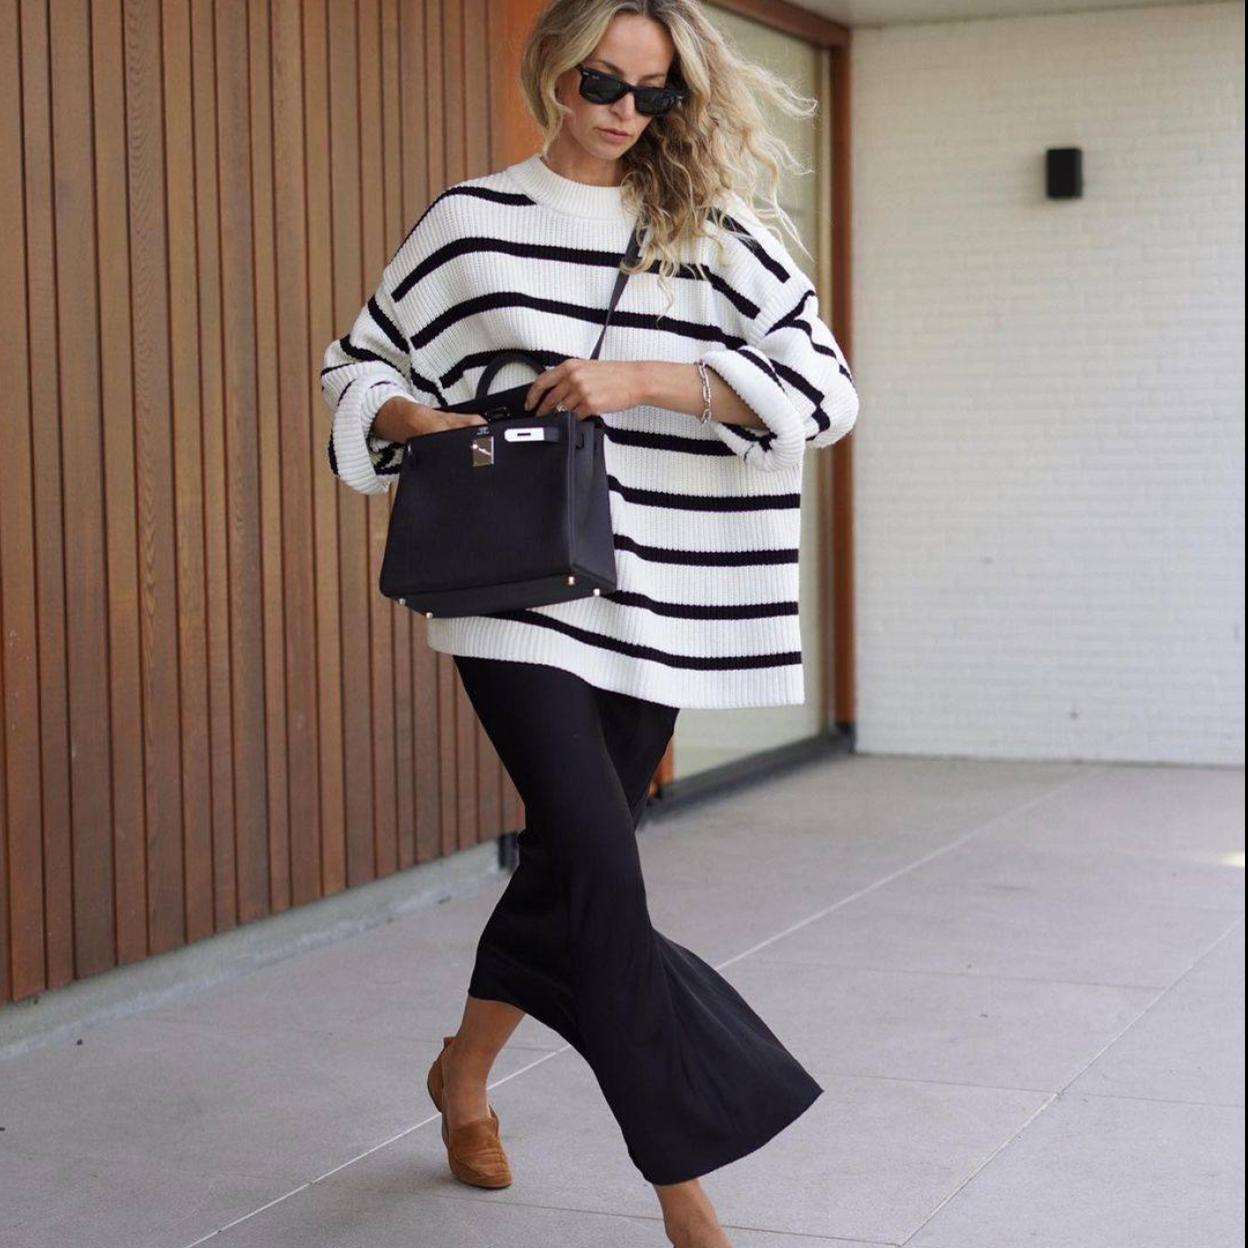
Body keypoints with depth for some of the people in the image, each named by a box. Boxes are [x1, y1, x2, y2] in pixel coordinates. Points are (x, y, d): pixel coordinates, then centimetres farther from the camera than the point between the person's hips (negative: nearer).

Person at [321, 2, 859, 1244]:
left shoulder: (713, 233, 4)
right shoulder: (471, 222, 4)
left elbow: (825, 386, -7)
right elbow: (358, 364, 13)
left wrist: (645, 377, -18)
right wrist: (410, 417, -10)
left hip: (652, 603, 3)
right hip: (514, 594, -2)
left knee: (570, 859, 13)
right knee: (601, 866, -15)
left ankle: (465, 1075, 41)